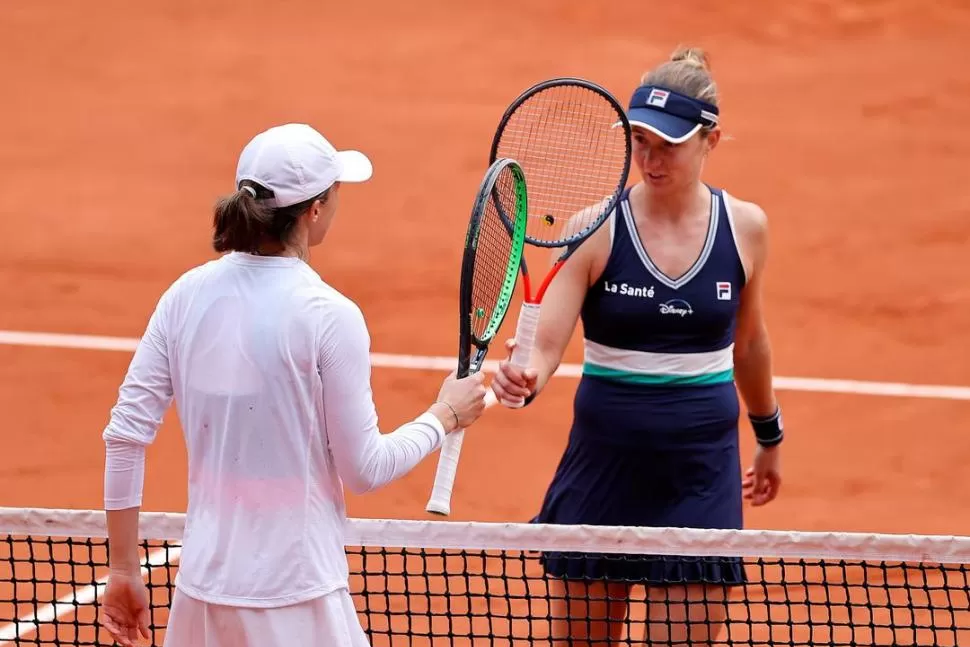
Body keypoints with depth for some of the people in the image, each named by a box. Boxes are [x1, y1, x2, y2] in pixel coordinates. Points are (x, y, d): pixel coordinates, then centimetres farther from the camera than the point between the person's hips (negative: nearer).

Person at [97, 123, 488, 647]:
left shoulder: (187, 295, 1)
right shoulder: (328, 317, -13)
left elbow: (125, 434, 1)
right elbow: (364, 469, -7)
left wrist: (123, 570, 9)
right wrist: (445, 416, 10)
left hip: (201, 590, 6)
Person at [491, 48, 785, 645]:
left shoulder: (745, 226, -1)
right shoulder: (597, 228, -9)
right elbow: (545, 344, -15)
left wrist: (769, 438, 27)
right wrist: (522, 381, -38)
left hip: (702, 475, 1)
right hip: (603, 466, -1)